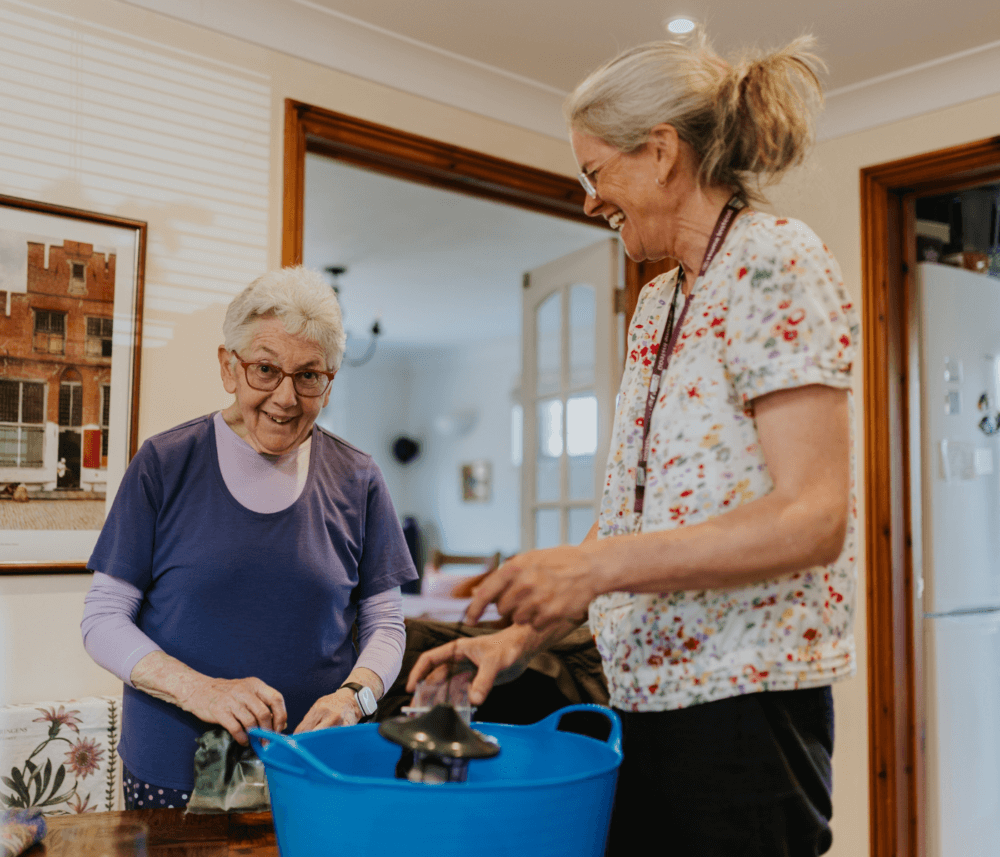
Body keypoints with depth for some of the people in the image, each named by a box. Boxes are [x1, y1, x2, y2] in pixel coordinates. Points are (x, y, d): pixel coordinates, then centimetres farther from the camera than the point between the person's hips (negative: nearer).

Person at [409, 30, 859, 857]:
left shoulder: (776, 260, -10)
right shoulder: (657, 303, 15)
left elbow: (813, 519, -19)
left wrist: (597, 564, -22)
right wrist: (523, 636, 8)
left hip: (741, 697, -7)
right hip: (648, 697, 8)